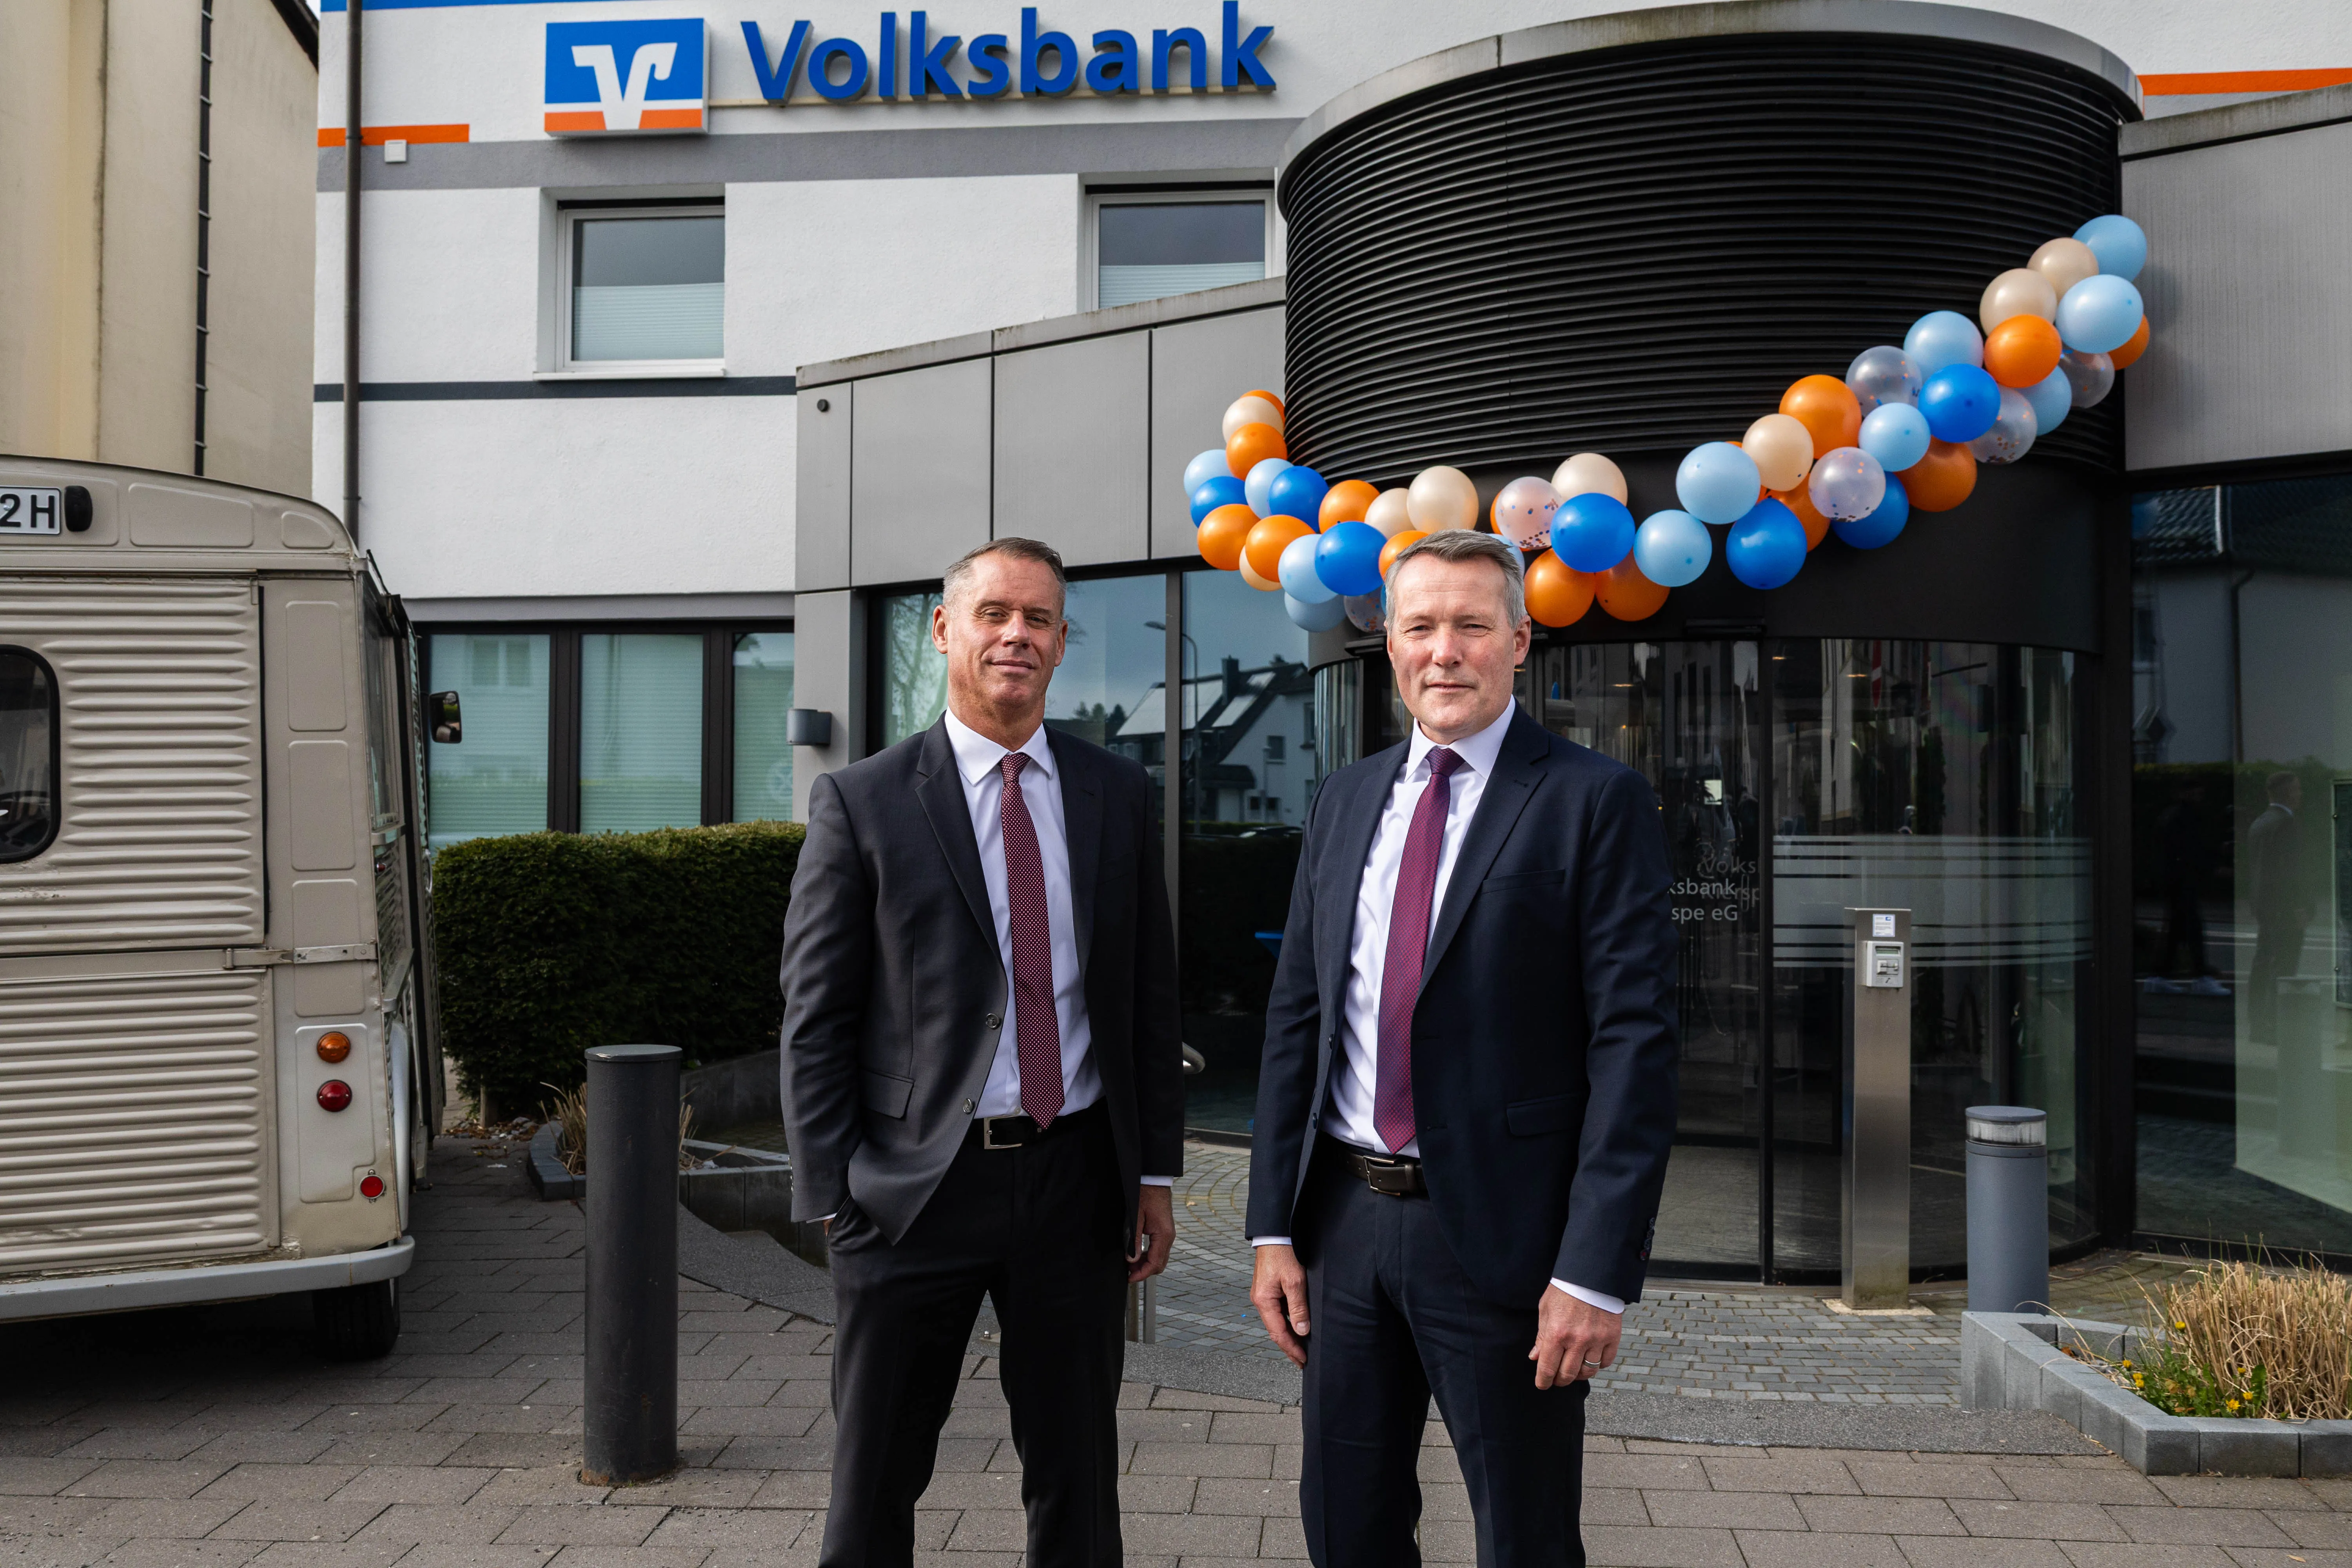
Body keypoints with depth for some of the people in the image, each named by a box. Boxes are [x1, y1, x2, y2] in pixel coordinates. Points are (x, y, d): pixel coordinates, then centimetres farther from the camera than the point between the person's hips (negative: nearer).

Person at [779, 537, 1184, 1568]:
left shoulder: (1117, 794, 6)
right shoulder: (862, 803, -4)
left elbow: (1151, 993, 9)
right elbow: (815, 1019, -4)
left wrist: (1156, 1172, 6)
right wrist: (832, 1201, -8)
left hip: (1076, 1175, 3)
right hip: (918, 1181, -2)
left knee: (1078, 1481, 15)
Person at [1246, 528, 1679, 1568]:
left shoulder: (1595, 802, -8)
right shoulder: (1346, 800, 9)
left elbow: (1635, 1041, -12)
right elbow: (1295, 1015, 10)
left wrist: (1599, 1270, -17)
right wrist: (1274, 1227, 6)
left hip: (1499, 1231, -5)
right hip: (1345, 1214, 5)